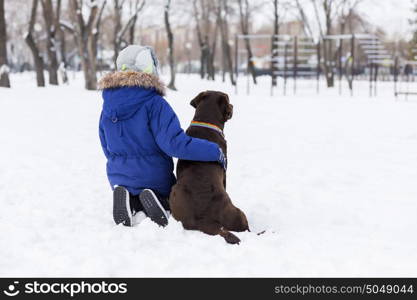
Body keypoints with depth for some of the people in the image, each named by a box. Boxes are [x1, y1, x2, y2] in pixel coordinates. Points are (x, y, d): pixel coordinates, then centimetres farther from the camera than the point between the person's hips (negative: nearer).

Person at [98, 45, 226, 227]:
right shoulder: (154, 104, -20)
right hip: (154, 179, -5)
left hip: (119, 179, 5)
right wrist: (214, 152, -22)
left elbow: (107, 149, 10)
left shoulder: (107, 106, 0)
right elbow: (174, 143, -28)